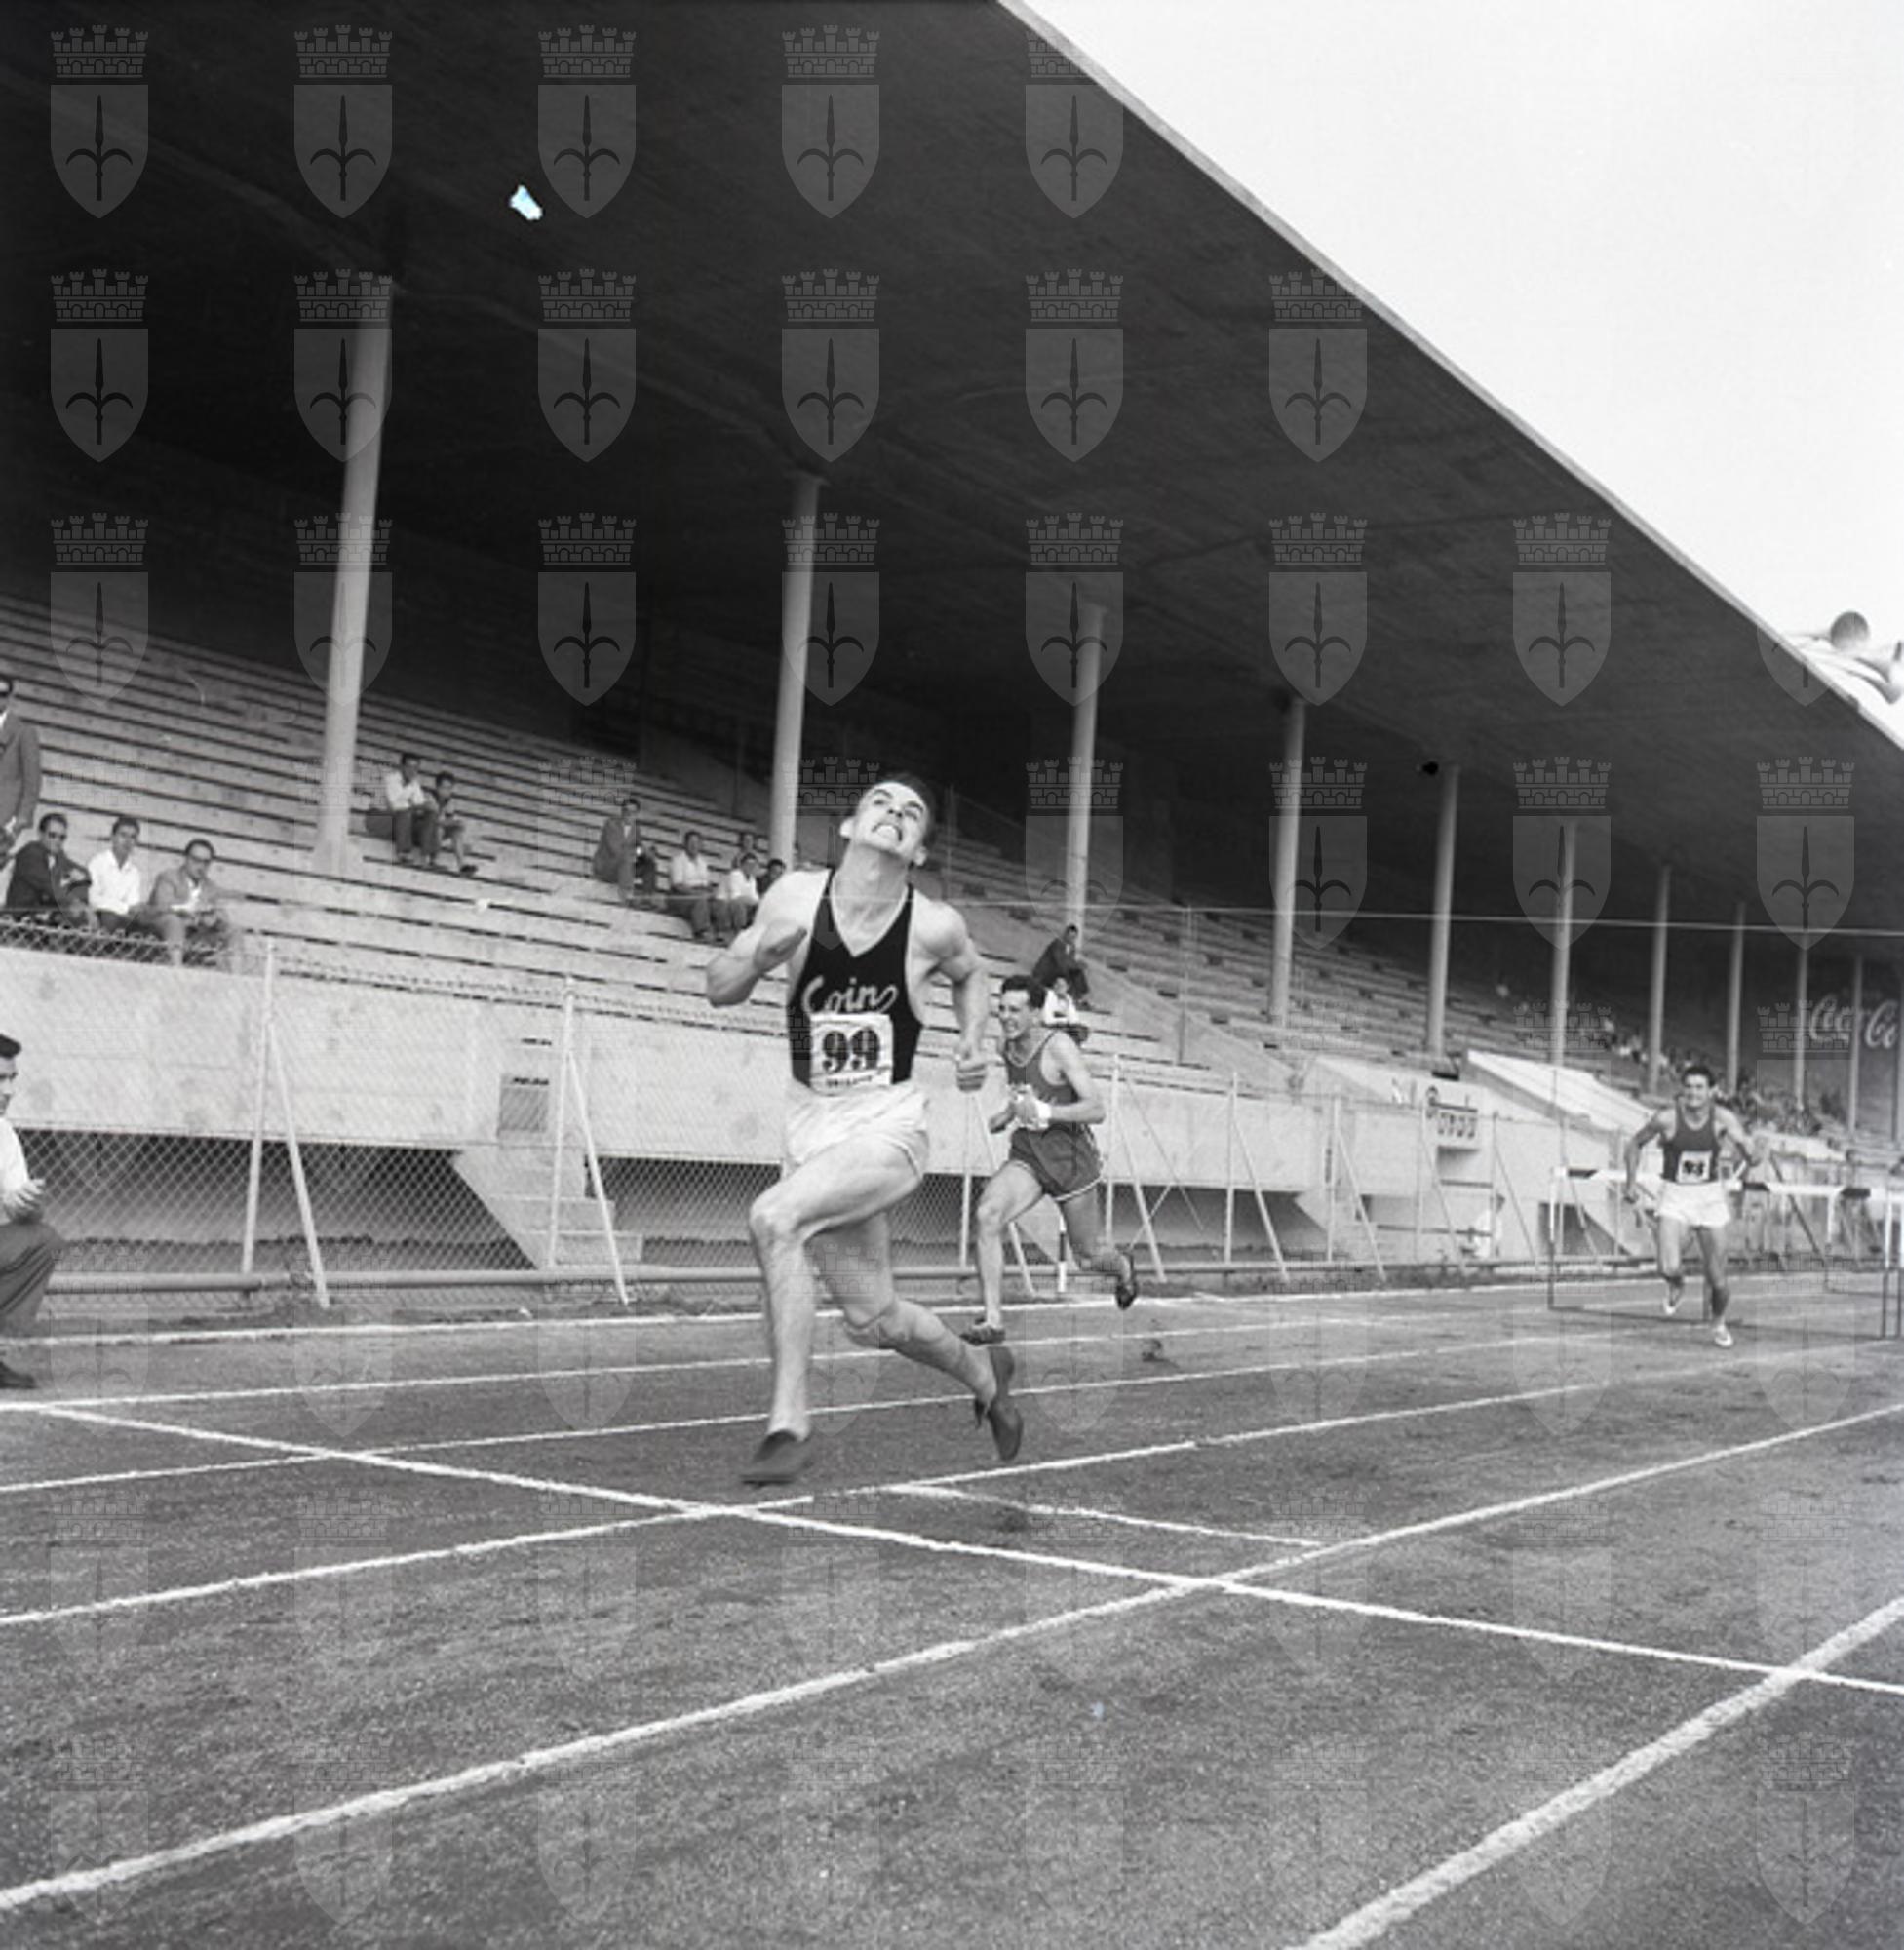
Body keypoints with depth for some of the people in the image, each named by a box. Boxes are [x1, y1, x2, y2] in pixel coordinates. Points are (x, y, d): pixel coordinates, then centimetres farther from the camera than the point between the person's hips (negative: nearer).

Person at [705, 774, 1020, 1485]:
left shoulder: (934, 926, -8)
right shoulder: (796, 898, -5)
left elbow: (969, 974, 16)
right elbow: (719, 990, 3)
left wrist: (973, 1041, -1)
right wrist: (759, 956, -18)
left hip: (888, 1125, -4)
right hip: (811, 1125, 4)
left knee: (773, 1217, -30)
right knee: (874, 1319, 11)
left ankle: (789, 1421, -19)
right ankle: (983, 1373, 41)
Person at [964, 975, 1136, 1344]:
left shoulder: (1059, 1047, -17)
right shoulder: (1009, 1047, 3)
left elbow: (1096, 1110, -23)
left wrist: (1043, 1112, -32)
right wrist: (1007, 1114, 7)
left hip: (1070, 1157, -5)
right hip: (1027, 1154, 5)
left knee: (1087, 1255, 10)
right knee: (988, 1215, -24)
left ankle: (1123, 1268, 49)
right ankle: (992, 1320, -22)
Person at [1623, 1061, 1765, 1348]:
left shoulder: (1722, 1118, -10)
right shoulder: (1667, 1118, -12)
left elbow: (1746, 1145, -21)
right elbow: (1635, 1143, 4)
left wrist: (1753, 1153, -45)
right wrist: (1631, 1182, -1)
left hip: (1711, 1196, 1)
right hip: (1675, 1197, -1)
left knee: (1717, 1280, 4)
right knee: (1668, 1268, -20)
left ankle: (1719, 1323, 36)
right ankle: (1676, 1284, 19)